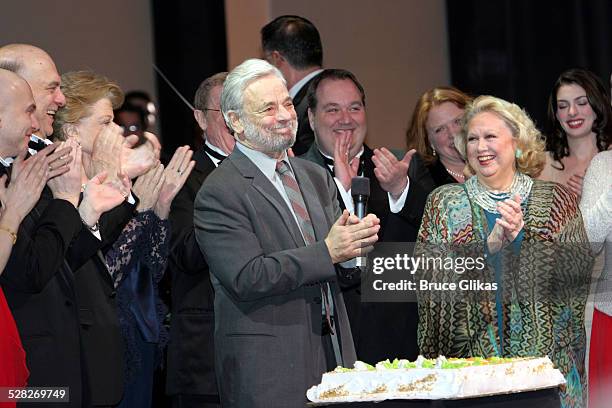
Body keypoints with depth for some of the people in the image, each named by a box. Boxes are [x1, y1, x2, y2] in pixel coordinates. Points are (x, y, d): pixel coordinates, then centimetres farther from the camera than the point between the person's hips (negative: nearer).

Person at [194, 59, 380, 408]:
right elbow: (247, 277, -17)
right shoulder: (220, 193, -8)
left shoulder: (316, 178, 15)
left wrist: (357, 243, -10)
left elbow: (348, 271, 14)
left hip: (335, 354, 6)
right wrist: (327, 251, -19)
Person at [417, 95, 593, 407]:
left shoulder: (555, 200, 6)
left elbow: (581, 271, -4)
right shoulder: (444, 202, 7)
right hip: (470, 356, 0)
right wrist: (489, 245, -19)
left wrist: (520, 237, -15)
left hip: (546, 355, 0)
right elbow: (428, 274, -6)